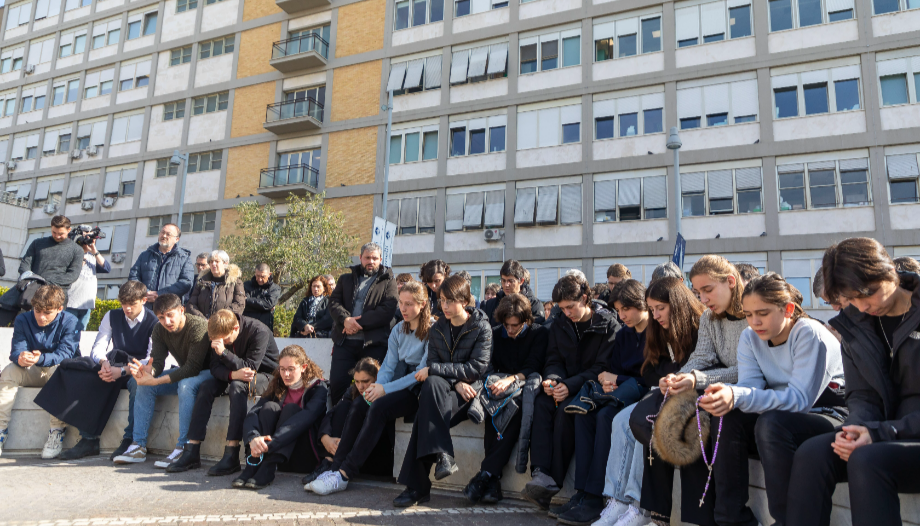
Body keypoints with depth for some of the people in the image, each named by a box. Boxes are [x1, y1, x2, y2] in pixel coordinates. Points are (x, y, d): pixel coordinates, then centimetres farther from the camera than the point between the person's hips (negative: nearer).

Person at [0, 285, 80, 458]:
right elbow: (16, 350, -14)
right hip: (32, 373, 4)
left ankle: (56, 432, -34)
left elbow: (65, 354, -25)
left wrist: (41, 358, -45)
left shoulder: (69, 322, -15)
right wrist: (20, 358, -40)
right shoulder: (23, 320, -4)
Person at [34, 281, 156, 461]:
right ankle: (89, 439, -19)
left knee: (137, 382, -39)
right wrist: (104, 363, -21)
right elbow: (98, 348, 3)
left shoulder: (154, 322, -8)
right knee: (84, 380, -21)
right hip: (114, 367, 5)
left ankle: (129, 440, -32)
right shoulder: (112, 316, 8)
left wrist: (122, 371, -28)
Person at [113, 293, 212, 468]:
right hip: (184, 372, 8)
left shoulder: (199, 327, -27)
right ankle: (139, 446, -4)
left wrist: (156, 381, -35)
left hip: (208, 372, -8)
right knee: (144, 385, -8)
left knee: (186, 385, -36)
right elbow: (157, 361, -10)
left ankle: (183, 448, -29)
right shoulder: (160, 331, -2)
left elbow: (193, 367, -32)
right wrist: (148, 371, -35)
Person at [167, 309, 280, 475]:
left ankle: (231, 456, -36)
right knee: (206, 387, -18)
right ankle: (192, 452, -16)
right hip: (233, 376, 6)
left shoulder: (258, 331, -26)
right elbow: (215, 367, -9)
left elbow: (250, 368, -26)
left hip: (264, 374, -6)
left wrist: (224, 352, -37)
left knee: (238, 387, -35)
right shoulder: (220, 334, -9)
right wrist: (233, 374, -31)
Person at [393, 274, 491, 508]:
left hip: (471, 389, -4)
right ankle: (443, 455, -30)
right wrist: (455, 381, -15)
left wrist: (433, 370, -16)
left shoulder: (481, 327, -2)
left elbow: (477, 368, -12)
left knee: (428, 398, -31)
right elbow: (433, 364, 6)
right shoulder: (437, 328, 13)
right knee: (431, 384, -32)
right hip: (444, 387, 4)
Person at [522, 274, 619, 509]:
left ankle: (554, 480, -27)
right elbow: (554, 360, 9)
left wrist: (570, 386, -24)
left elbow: (603, 367, -13)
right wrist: (552, 379, -15)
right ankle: (541, 473, -33)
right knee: (541, 403, -26)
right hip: (566, 385, 5)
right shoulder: (560, 324, 9)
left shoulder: (609, 324, -8)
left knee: (565, 408, -33)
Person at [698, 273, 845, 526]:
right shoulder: (750, 337, 1)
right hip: (780, 415, 6)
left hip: (830, 416, -6)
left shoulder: (809, 334, -19)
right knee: (727, 419, -20)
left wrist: (738, 397, -42)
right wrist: (725, 396, -35)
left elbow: (800, 398, -27)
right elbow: (749, 387, -9)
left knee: (771, 423, -34)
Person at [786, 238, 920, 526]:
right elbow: (862, 395, 8)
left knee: (867, 460, -33)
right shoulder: (855, 323, 6)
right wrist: (857, 427, -14)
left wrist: (879, 433, -22)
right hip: (890, 434, 5)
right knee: (812, 453, -22)